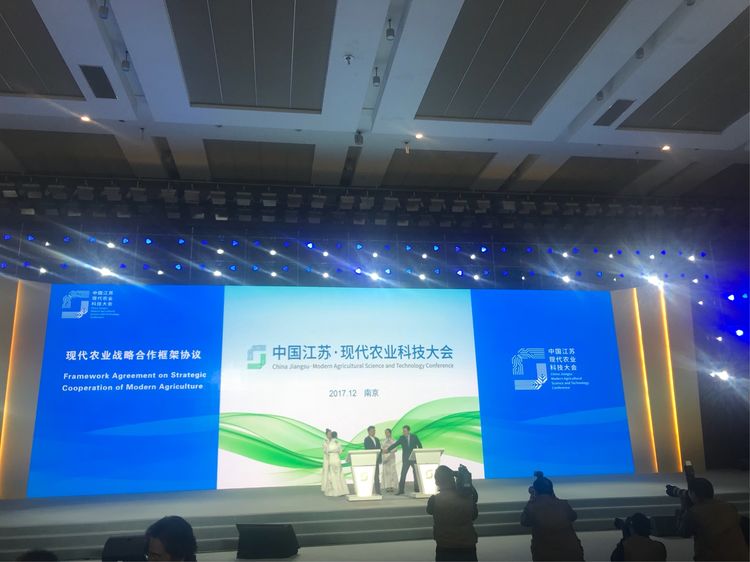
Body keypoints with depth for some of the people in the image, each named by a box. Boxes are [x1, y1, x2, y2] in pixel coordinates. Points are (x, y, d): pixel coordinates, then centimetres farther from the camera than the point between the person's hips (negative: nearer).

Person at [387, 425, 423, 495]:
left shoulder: (414, 436, 1)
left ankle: (417, 489, 15)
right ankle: (401, 490, -1)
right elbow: (395, 444, -7)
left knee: (416, 474, 4)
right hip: (406, 459, 0)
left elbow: (419, 445, 4)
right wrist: (388, 449, -20)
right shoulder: (402, 438, 2)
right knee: (403, 475, -5)